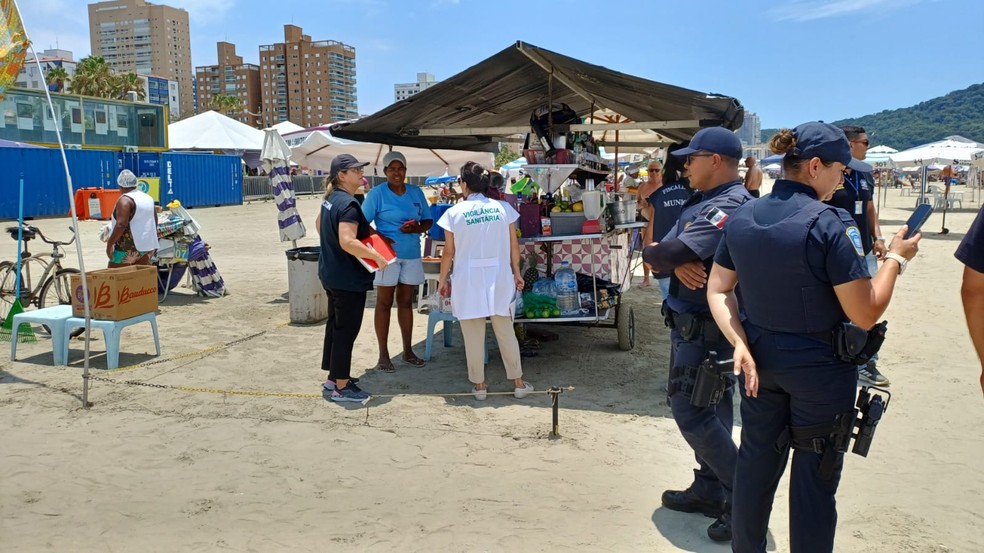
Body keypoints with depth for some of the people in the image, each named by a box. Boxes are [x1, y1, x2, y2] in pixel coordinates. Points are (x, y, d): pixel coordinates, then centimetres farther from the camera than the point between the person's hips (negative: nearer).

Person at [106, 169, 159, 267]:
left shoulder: (125, 200, -11)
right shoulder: (148, 198, 13)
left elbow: (121, 225, -22)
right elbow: (155, 224, 20)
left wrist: (110, 243, -17)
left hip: (128, 248, -7)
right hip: (148, 247, 7)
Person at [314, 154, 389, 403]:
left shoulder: (331, 199, 9)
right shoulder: (348, 204, -22)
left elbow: (319, 224, 26)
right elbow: (348, 242, -33)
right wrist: (377, 256, -26)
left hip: (330, 274, 10)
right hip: (348, 279, -10)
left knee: (335, 325, 18)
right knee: (346, 330, -2)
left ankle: (334, 377, 30)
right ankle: (341, 387, 7)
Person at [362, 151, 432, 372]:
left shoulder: (416, 192, 8)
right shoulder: (377, 193, -5)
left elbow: (428, 220, 12)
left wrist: (417, 228, -10)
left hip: (412, 255, 4)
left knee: (406, 302, 12)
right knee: (384, 303, 2)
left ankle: (408, 351, 22)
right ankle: (383, 355, 9)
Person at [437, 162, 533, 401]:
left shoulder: (455, 212, -5)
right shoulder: (503, 208, -1)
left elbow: (449, 252, -2)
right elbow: (514, 246, 3)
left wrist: (443, 280, 10)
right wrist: (517, 272, 16)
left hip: (468, 280, -2)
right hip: (499, 277, 2)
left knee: (474, 336, 8)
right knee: (506, 332, 12)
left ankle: (479, 386, 16)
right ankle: (518, 383, 19)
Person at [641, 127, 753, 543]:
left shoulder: (730, 206, -20)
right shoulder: (701, 202, 12)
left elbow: (670, 253, -30)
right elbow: (667, 251, 5)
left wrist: (653, 252, -8)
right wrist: (677, 264, -17)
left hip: (704, 330, -10)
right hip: (693, 325, 10)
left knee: (691, 412, -5)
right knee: (708, 410, 17)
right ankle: (710, 490, 30)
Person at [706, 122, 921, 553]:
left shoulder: (741, 218, -1)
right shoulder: (830, 224, -20)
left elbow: (717, 291, 0)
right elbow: (865, 315, -17)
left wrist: (740, 344, -6)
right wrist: (895, 258, -5)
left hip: (759, 358, 6)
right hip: (819, 367, -5)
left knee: (756, 461, 19)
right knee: (814, 476, 10)